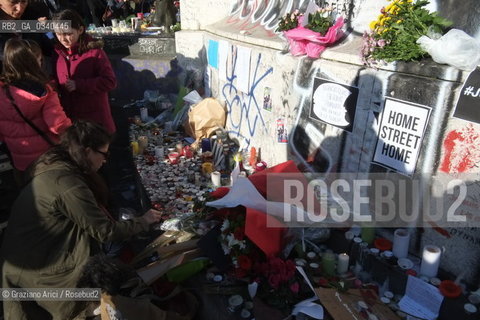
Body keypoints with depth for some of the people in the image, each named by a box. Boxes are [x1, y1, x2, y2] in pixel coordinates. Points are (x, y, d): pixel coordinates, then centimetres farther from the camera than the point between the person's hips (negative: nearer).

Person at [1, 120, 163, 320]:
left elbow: (91, 221, 9)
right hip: (40, 269, -9)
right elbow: (104, 232, -20)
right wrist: (143, 221, -6)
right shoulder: (66, 182, -26)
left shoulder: (54, 170, 4)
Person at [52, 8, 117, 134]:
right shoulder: (57, 53, 7)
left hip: (94, 118, -5)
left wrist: (78, 84, -21)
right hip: (67, 117, 5)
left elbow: (110, 81, -15)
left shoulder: (94, 51, -10)